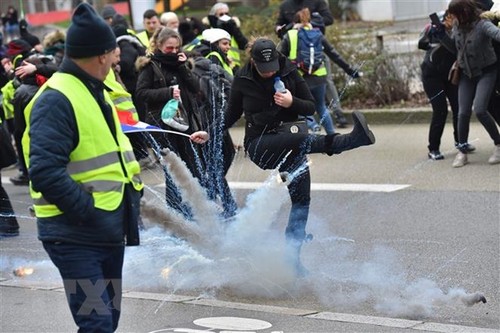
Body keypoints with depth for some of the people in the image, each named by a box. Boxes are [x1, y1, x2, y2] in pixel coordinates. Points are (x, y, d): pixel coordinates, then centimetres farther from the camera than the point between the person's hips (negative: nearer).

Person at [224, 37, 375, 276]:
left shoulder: (289, 73, 0)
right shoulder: (243, 80, -3)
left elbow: (311, 107, 3)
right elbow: (232, 113, 11)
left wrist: (292, 103, -16)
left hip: (290, 145, 3)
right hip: (260, 144, -3)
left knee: (301, 199, -5)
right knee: (299, 137, -34)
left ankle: (292, 255, 0)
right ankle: (353, 139, -49)